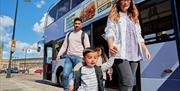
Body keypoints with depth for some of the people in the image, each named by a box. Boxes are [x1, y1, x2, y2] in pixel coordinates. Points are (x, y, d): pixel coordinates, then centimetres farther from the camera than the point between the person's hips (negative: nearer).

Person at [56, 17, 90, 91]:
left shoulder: (84, 35, 5)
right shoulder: (68, 34, 17)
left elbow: (87, 48, 0)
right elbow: (64, 46, 17)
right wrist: (59, 55, 6)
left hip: (79, 57, -3)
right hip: (68, 57, 3)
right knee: (65, 74, -6)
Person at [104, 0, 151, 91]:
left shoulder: (134, 18, 26)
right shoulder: (114, 16, 10)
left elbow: (139, 36, 26)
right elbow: (109, 32, -6)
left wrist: (145, 49, 17)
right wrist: (111, 45, -26)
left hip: (134, 54, 6)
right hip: (121, 53, -5)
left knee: (131, 82, 3)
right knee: (128, 82, -17)